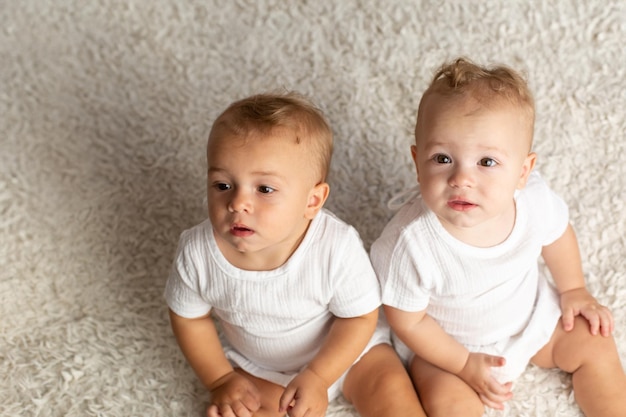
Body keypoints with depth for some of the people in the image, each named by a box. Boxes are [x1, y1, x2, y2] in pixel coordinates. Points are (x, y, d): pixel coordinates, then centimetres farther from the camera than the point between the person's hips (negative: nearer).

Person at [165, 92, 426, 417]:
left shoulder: (337, 247, -34)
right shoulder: (197, 252, -27)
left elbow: (359, 316, -17)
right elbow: (189, 317, -6)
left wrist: (318, 378, -22)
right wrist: (220, 380, -8)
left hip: (343, 350, -1)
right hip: (254, 368, 2)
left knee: (392, 391, -13)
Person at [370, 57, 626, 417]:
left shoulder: (534, 199, -29)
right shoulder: (411, 242, -39)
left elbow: (557, 235, -2)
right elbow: (407, 320, -21)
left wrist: (574, 290, 10)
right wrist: (465, 364, -16)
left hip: (533, 315, 4)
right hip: (445, 340, -3)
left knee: (594, 345, 8)